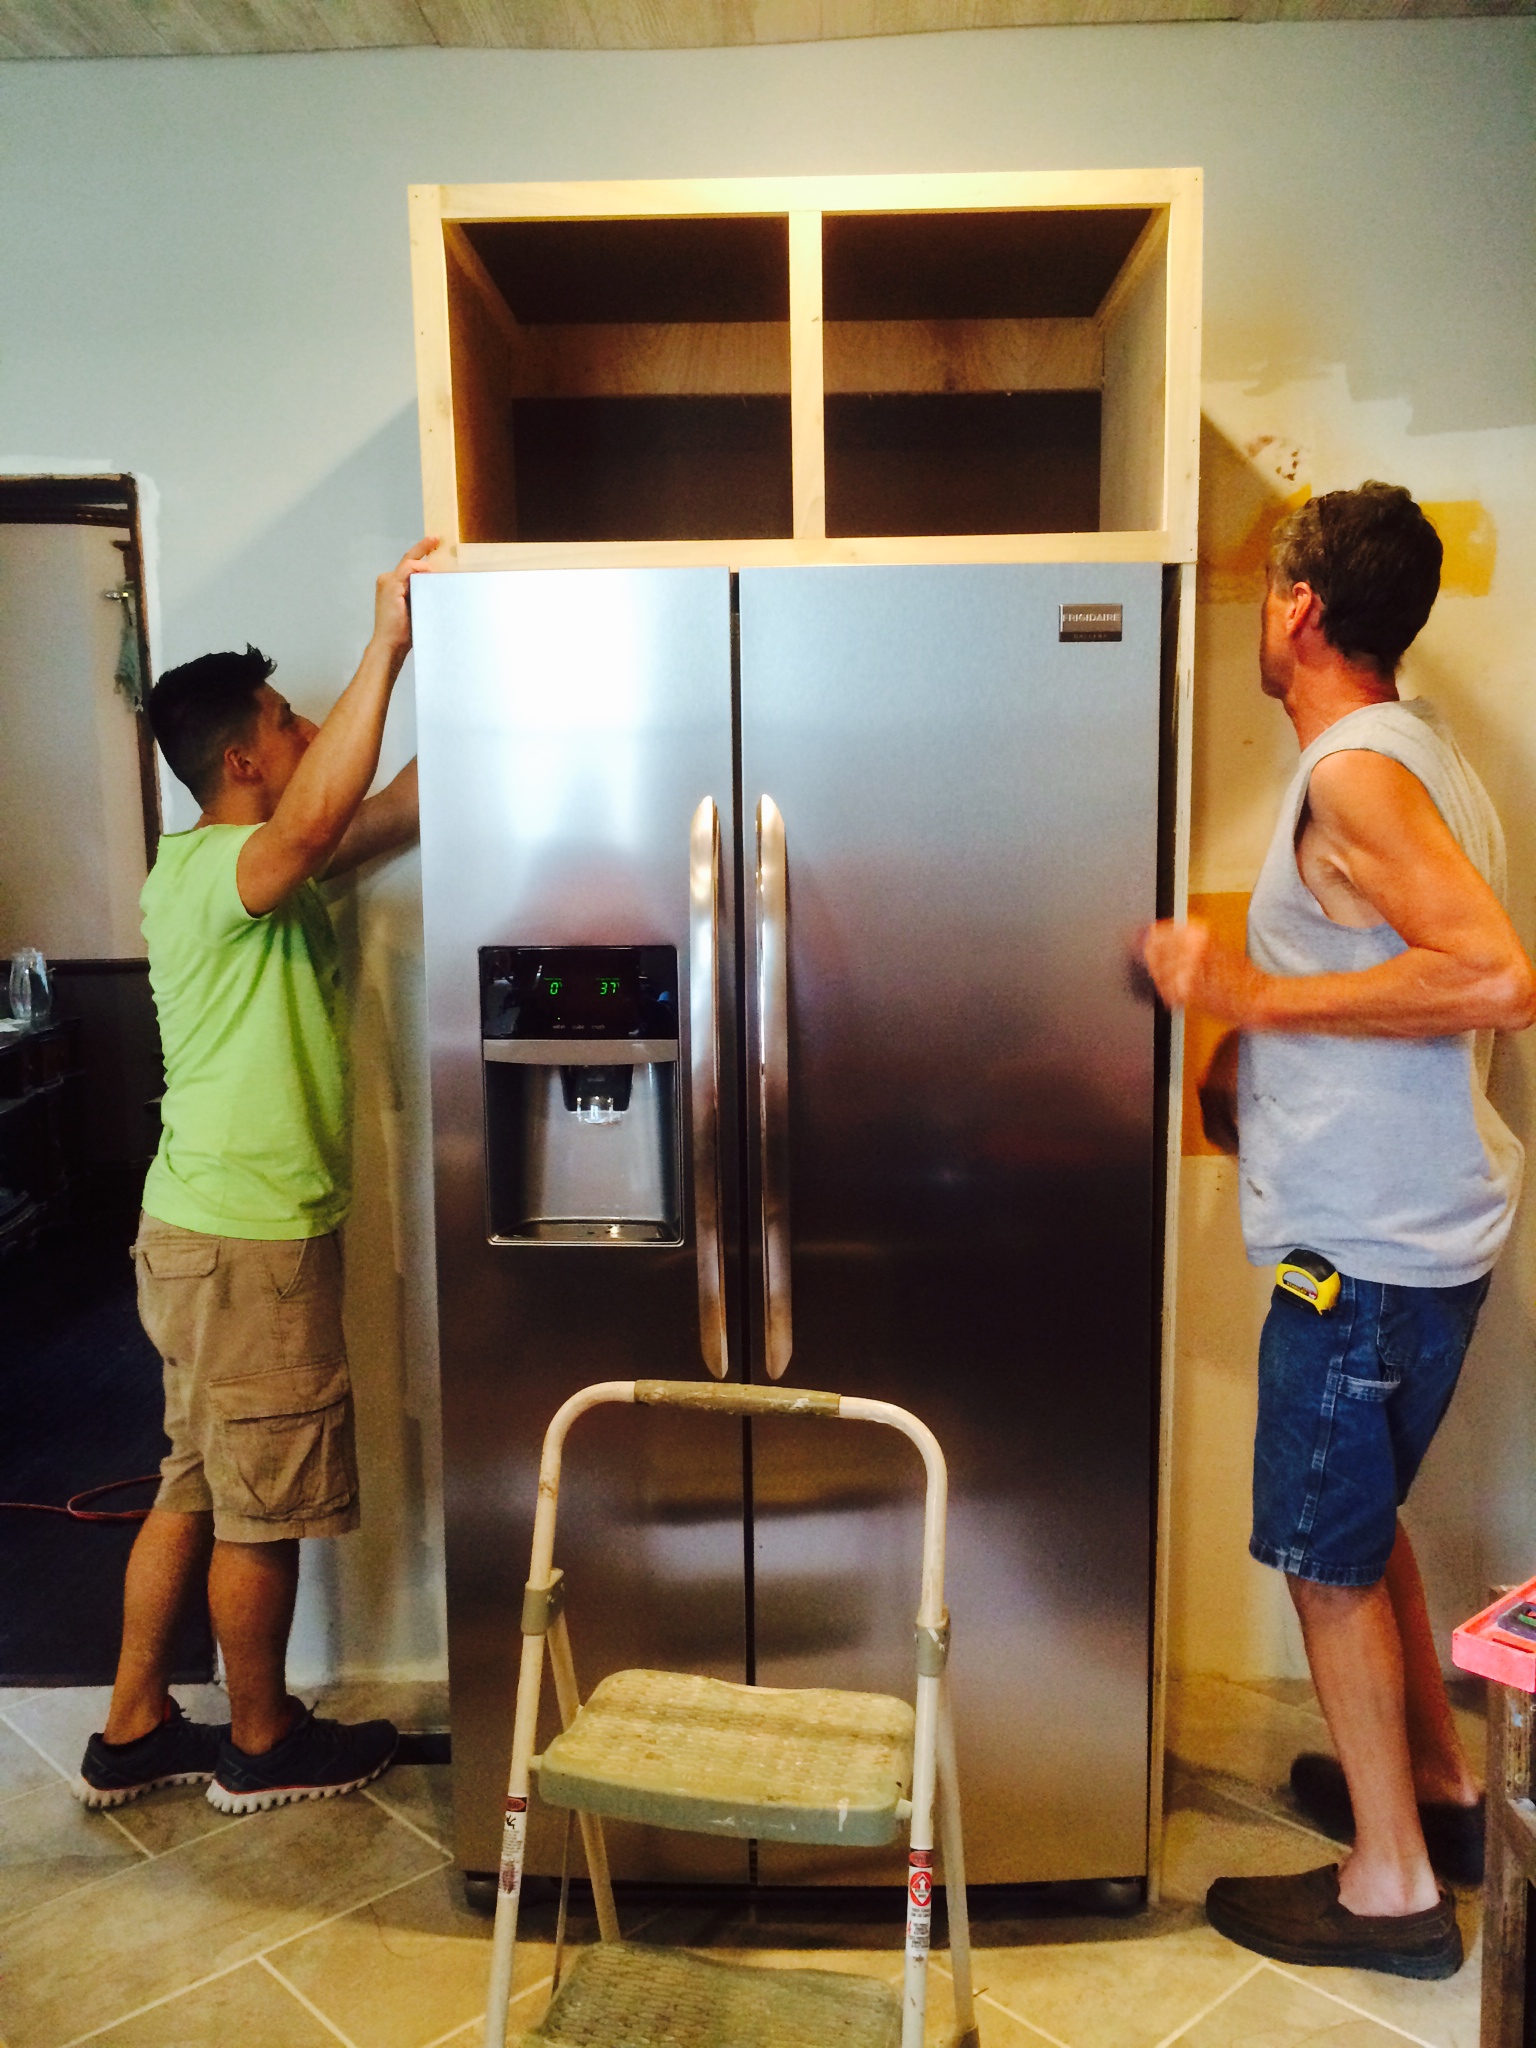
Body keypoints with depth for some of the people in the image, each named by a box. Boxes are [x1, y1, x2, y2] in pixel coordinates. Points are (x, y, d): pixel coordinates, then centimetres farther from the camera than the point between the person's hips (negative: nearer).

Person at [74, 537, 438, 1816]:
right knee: (263, 1510, 7)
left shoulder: (262, 868, 11)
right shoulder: (211, 869, -18)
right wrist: (386, 647, -34)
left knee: (199, 1492, 19)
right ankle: (263, 1746, 26)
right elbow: (320, 818, -39)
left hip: (209, 1232, 10)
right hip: (248, 1245, -10)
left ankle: (135, 1731, 33)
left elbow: (393, 813, 13)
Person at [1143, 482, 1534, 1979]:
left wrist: (1254, 996, -24)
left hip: (1370, 1241, -10)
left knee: (1325, 1550, 5)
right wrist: (1259, 1069, 17)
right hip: (1408, 1220, 10)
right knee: (1358, 1520, 23)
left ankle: (1392, 1883, 22)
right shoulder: (1413, 753, 12)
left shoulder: (1355, 773, -19)